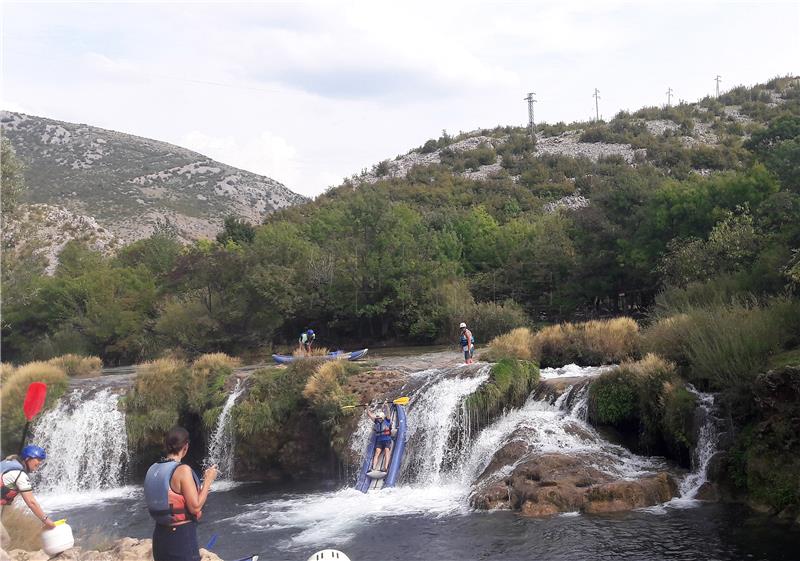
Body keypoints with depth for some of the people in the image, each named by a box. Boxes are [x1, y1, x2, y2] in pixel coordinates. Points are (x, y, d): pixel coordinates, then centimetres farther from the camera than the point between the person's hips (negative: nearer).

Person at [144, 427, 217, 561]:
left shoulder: (154, 469, 5)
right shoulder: (183, 470, -17)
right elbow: (195, 507, -17)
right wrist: (208, 480, -8)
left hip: (161, 534, 8)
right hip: (182, 535, -7)